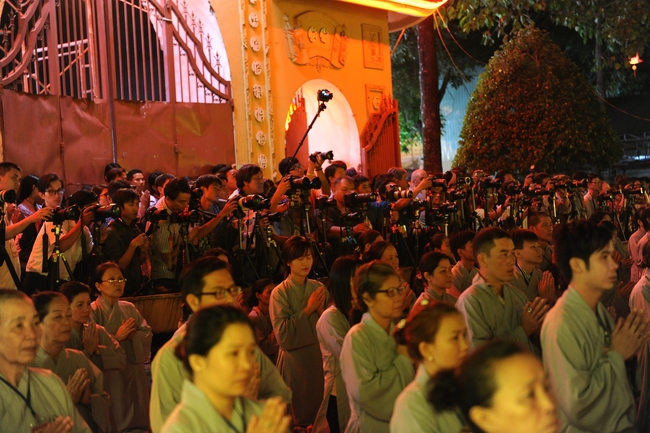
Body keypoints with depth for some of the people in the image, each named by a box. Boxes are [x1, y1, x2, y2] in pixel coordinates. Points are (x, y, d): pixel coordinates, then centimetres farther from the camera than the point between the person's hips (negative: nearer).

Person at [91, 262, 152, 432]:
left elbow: (147, 334, 4)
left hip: (134, 372, 6)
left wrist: (133, 335, -14)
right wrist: (117, 336, -19)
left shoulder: (129, 308, 10)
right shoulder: (93, 311, -9)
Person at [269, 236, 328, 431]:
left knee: (319, 410, 14)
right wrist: (308, 309, -16)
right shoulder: (280, 293, -11)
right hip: (294, 358, -4)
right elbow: (283, 336, -19)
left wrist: (321, 310, -12)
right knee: (296, 416, 8)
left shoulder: (318, 288, 2)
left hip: (318, 356, 4)